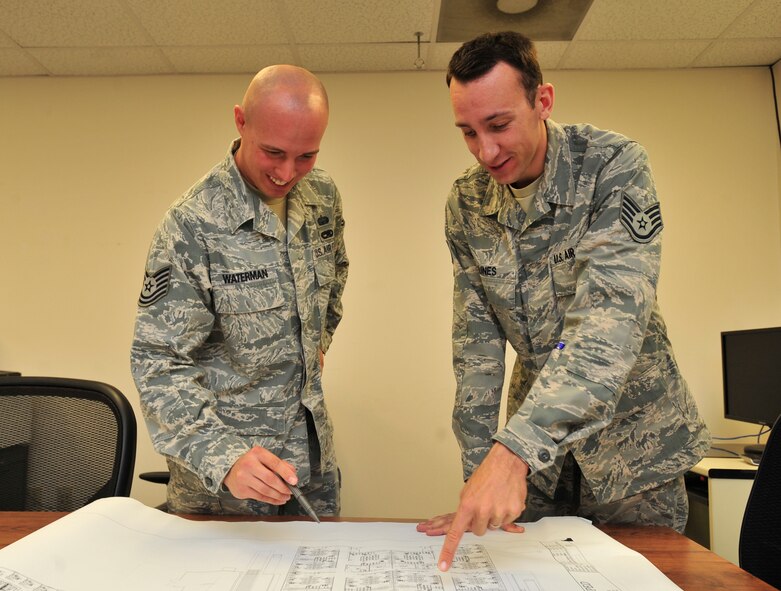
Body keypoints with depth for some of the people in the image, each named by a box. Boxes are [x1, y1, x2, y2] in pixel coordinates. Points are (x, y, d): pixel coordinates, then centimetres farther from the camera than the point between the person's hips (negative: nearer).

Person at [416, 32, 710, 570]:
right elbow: (477, 342, -7)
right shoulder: (466, 204, -7)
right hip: (534, 439, 4)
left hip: (630, 440, -3)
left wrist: (514, 449, -42)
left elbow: (611, 320, -32)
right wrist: (479, 470, -11)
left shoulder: (616, 167, -20)